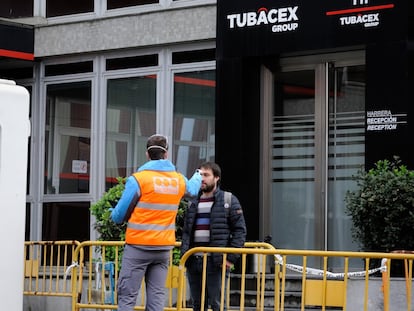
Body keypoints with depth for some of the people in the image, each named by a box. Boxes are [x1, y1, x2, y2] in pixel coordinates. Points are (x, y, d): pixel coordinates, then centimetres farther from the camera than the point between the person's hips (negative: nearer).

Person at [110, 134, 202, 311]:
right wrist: (198, 177, 55)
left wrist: (113, 214, 18)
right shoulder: (179, 180, 7)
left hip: (138, 247, -4)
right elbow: (192, 189, 33)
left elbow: (119, 216, -6)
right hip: (164, 248, 5)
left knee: (127, 296, -3)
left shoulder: (138, 179, -10)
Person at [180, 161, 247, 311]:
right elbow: (186, 231, 21)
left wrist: (231, 258, -10)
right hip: (193, 261, 6)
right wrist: (184, 254, 8)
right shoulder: (194, 202, 17)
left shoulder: (229, 200, 1)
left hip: (216, 262, -5)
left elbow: (240, 230, -2)